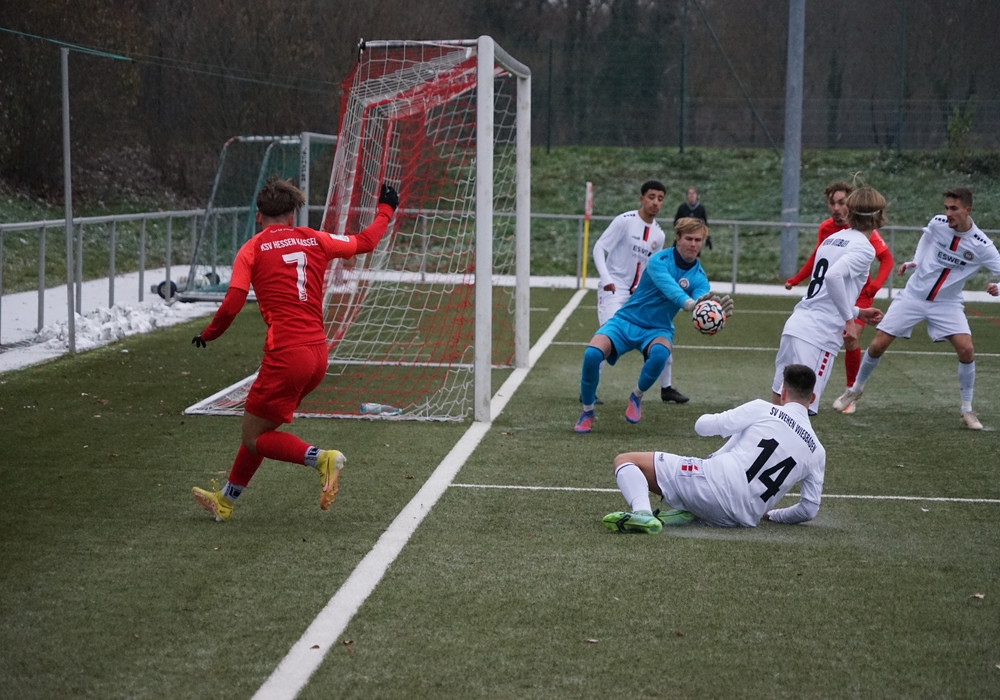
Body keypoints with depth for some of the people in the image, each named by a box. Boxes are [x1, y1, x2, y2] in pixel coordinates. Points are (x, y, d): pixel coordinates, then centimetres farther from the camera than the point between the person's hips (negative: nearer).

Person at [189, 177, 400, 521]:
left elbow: (232, 305, -9)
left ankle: (321, 458, -17)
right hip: (318, 353, 7)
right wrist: (385, 210, 41)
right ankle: (226, 499, 32)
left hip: (285, 355, -6)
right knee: (260, 427, 21)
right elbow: (364, 241, 23)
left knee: (254, 438, 5)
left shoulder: (252, 249, 0)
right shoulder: (315, 240, 11)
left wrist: (208, 334, 9)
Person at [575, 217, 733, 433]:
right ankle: (587, 412, -2)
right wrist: (689, 303, -57)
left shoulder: (698, 277, -5)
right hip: (626, 320, -2)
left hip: (657, 330, 2)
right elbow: (668, 287, -36)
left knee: (660, 353, -35)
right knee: (592, 354, -28)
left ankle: (636, 397, -4)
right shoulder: (659, 260, -15)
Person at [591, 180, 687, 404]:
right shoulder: (624, 221, -10)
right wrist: (606, 278, -23)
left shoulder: (659, 234, 7)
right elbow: (599, 248, -12)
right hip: (614, 289, -6)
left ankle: (666, 388, 21)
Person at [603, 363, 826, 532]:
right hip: (744, 519, 5)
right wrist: (770, 515, 32)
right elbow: (809, 510, 14)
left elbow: (702, 426, 3)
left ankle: (642, 511, -30)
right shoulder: (817, 452, 14)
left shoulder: (762, 410, 2)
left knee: (625, 460, 3)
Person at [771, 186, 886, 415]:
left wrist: (857, 313, 29)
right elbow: (833, 276, -23)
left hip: (795, 325, 8)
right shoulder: (864, 248, -5)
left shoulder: (831, 239, 18)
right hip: (818, 335, -8)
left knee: (778, 404, 15)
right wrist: (849, 320, -14)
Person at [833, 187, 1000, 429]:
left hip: (947, 303, -1)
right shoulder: (937, 223, -10)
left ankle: (966, 409, 0)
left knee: (966, 350, -19)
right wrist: (912, 263, 1)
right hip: (913, 295, 1)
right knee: (877, 346, -1)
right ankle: (856, 389, 25)